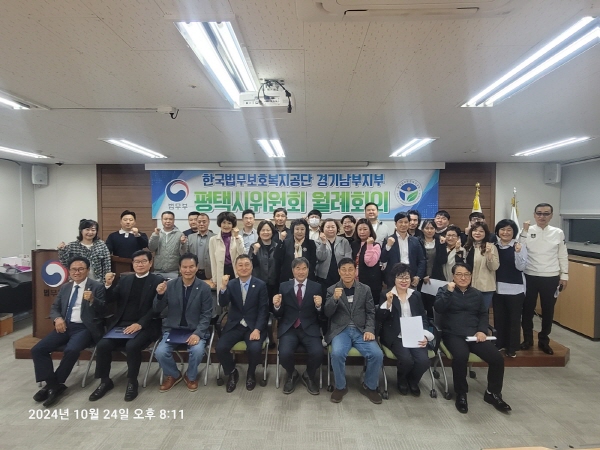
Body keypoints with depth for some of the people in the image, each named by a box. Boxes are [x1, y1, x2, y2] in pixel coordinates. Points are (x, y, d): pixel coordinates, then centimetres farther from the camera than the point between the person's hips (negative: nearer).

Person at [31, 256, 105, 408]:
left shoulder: (97, 287, -2)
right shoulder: (65, 287, 17)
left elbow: (104, 310, -8)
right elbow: (54, 308, 19)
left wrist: (92, 300, -28)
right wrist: (57, 318, -4)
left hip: (85, 328, -6)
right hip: (65, 326, 6)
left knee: (71, 350, -31)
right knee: (37, 349, -12)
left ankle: (55, 384, -7)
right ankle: (53, 384, -3)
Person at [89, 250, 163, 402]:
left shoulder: (158, 281, -1)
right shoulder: (124, 279, 15)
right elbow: (110, 300, 10)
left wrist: (139, 324, -19)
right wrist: (108, 285, -8)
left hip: (145, 326, -5)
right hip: (121, 324, 5)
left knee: (131, 346, -30)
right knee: (102, 345, -18)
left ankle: (132, 382, -4)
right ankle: (105, 381, 7)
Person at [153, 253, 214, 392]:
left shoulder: (204, 288, -7)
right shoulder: (170, 285, -1)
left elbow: (206, 314, -6)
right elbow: (157, 310, 2)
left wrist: (197, 333, -21)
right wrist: (160, 295, -19)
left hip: (195, 330, -2)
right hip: (173, 329, 2)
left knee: (198, 350, -28)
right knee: (160, 352, -21)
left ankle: (191, 376, 7)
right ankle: (173, 375, 14)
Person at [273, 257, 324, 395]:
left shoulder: (316, 287, 4)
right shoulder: (284, 287, 5)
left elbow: (321, 315, 3)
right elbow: (279, 315, 6)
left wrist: (319, 306, -19)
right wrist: (277, 306, -16)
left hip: (309, 329, 0)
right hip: (288, 328, 0)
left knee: (318, 353, -25)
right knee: (284, 353, -26)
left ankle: (309, 376, 12)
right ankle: (292, 375, 12)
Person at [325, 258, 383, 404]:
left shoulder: (365, 289, 7)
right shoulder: (332, 290, 3)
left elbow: (371, 312, 9)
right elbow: (327, 314, -3)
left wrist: (369, 330, -8)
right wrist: (334, 299, -21)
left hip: (361, 330, 2)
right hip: (340, 330, -1)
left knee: (377, 354, -22)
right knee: (337, 353, -31)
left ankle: (370, 386, 6)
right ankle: (340, 387, -2)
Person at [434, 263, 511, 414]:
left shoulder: (477, 294, 16)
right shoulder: (445, 290, 3)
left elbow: (483, 314, 17)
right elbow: (438, 308, -12)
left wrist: (482, 330, -1)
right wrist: (449, 292, -22)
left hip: (474, 334, 4)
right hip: (453, 334, -4)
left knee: (497, 358, -15)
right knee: (461, 356, -34)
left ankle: (493, 393, 12)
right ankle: (461, 394, -10)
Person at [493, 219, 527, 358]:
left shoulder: (519, 246, -5)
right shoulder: (493, 246, 2)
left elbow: (521, 267, -15)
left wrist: (517, 252, -28)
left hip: (515, 289, -3)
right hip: (497, 288, 3)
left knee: (514, 318, 8)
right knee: (499, 318, 13)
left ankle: (512, 347, 21)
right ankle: (499, 344, 27)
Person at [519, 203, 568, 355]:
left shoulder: (558, 233, 2)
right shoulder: (527, 231, -3)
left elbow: (563, 256, 7)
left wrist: (564, 275, 5)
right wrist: (525, 231, -16)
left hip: (551, 278, 1)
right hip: (530, 277, -1)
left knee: (548, 310, 12)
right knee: (528, 309, 10)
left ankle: (544, 340, 30)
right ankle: (528, 338, 27)